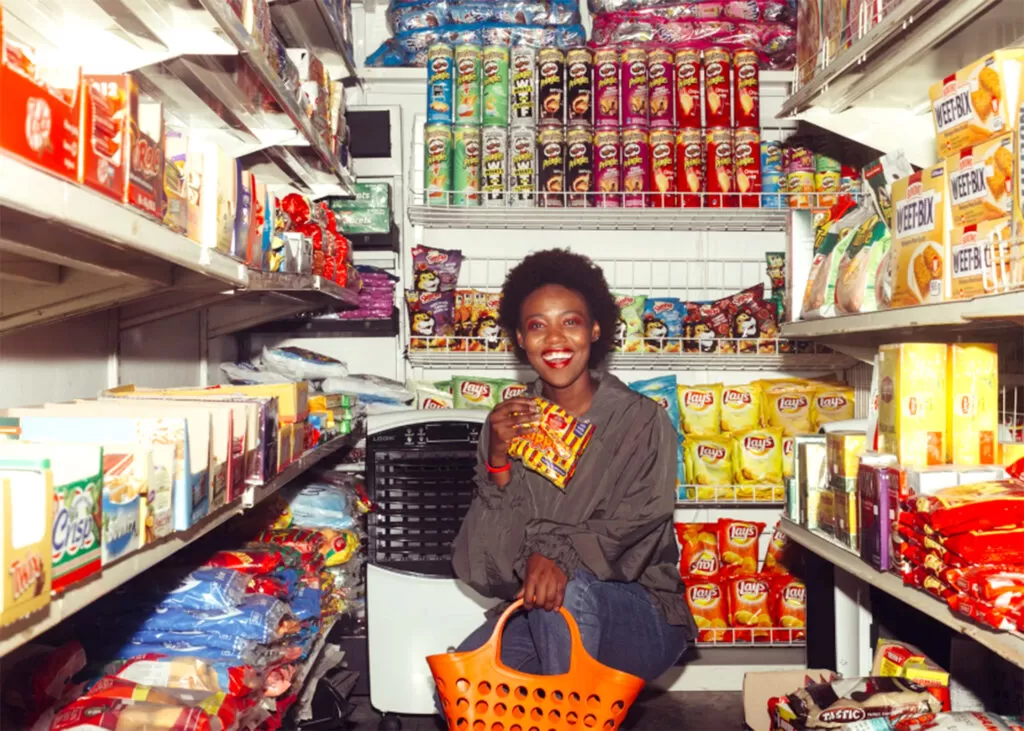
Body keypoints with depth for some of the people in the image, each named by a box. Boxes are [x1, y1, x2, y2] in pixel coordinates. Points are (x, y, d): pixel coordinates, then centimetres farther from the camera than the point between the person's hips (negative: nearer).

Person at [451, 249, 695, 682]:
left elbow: (632, 535, -16)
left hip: (641, 620, -2)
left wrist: (557, 554, -35)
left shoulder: (642, 421, -8)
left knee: (568, 590, -33)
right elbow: (488, 567, -4)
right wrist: (497, 462, -18)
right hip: (535, 617, 3)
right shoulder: (508, 424, 0)